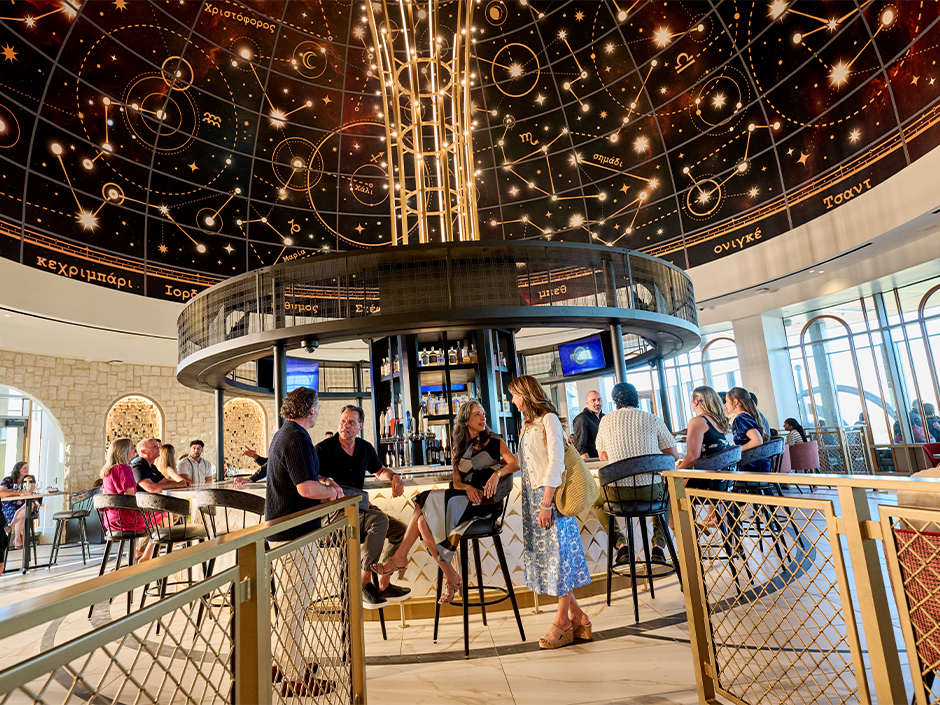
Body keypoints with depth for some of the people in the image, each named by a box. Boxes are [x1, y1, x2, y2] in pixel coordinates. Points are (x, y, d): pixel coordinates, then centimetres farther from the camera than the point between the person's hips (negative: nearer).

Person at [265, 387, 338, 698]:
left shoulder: (283, 434, 14)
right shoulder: (297, 438, -20)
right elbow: (306, 488, -27)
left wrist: (322, 483, 13)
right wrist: (330, 491, -9)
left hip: (284, 529, 11)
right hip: (294, 533, -11)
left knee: (291, 600, 21)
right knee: (294, 603, 0)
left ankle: (285, 661, 35)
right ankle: (294, 678, 11)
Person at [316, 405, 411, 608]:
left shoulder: (366, 448, 9)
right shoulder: (324, 449, -9)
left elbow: (379, 470, 25)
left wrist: (394, 477, 3)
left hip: (359, 507, 7)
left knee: (401, 530, -8)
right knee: (379, 520, -31)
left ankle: (384, 584, 5)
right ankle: (364, 583, -19)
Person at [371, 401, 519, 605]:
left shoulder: (494, 441, 6)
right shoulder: (459, 449, 18)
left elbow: (515, 464, -8)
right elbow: (456, 481, 11)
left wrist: (497, 473, -27)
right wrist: (467, 487, -11)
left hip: (484, 503, -5)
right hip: (462, 499, 6)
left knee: (427, 507, -23)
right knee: (424, 523, -20)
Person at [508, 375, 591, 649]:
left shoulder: (549, 420, -9)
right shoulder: (528, 424, 17)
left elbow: (556, 463, -16)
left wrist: (546, 503, -19)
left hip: (549, 495, -8)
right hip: (531, 495, 9)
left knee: (558, 554, 0)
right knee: (543, 554, 8)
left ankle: (562, 621, 12)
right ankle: (577, 616, 19)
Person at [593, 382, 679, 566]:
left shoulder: (606, 420, 3)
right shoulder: (653, 420, 0)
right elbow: (674, 455, 7)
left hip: (618, 491, -1)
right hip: (650, 491, 1)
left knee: (596, 501, 32)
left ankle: (620, 544, 13)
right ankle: (658, 545, 19)